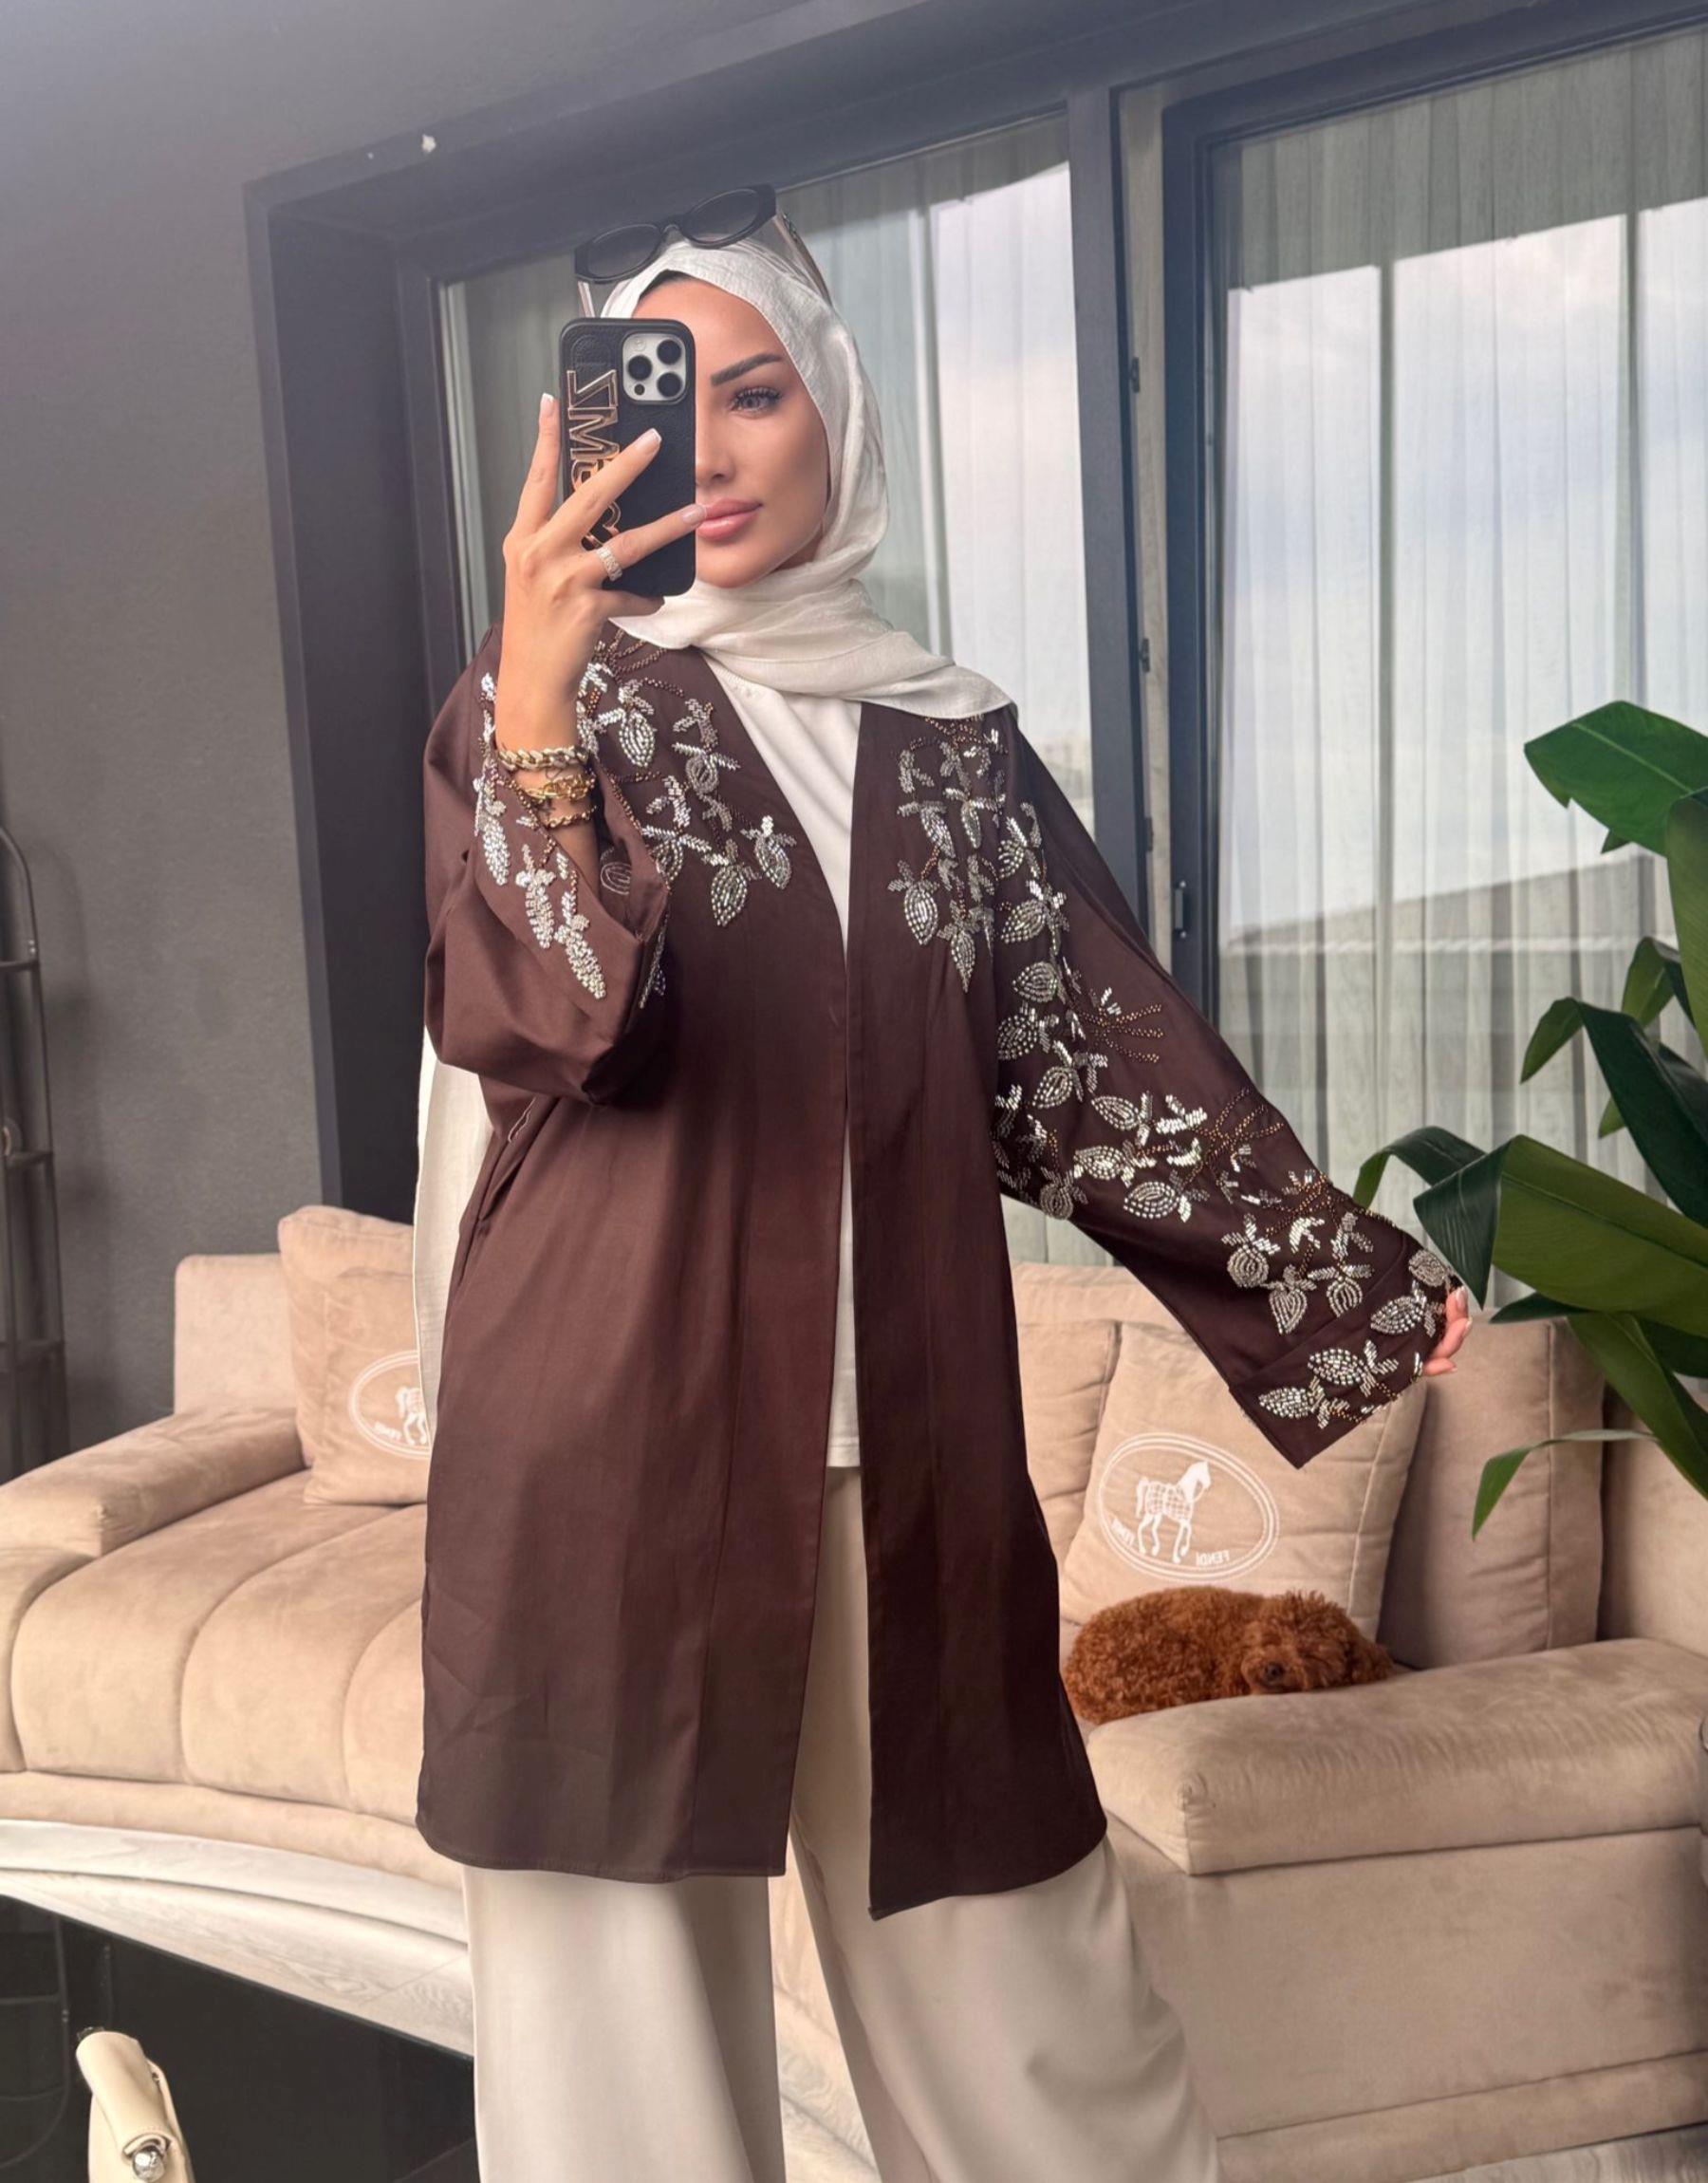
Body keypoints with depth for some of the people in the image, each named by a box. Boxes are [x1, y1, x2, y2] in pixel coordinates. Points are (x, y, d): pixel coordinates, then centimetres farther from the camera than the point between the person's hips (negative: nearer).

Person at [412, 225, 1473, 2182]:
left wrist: (1351, 1270, 6)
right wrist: (536, 720, -28)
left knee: (986, 1931, 9)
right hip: (617, 1409, -2)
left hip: (898, 1421, 3)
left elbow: (1087, 1054, 10)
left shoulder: (953, 737, 12)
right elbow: (521, 1024, -12)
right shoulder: (552, 687, 3)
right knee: (625, 1939, 4)